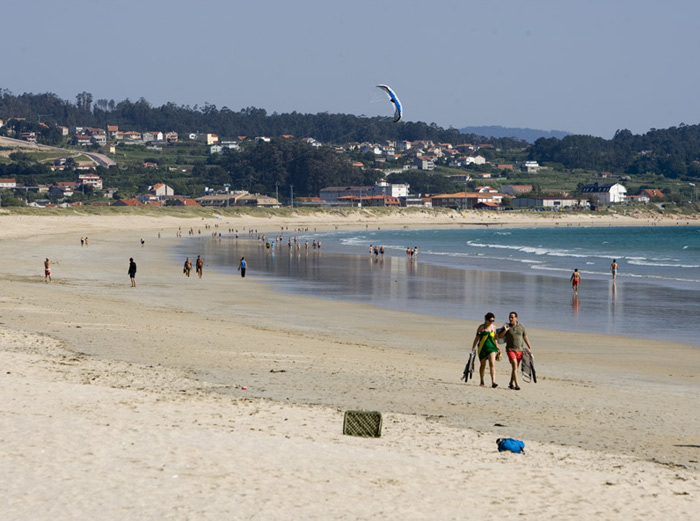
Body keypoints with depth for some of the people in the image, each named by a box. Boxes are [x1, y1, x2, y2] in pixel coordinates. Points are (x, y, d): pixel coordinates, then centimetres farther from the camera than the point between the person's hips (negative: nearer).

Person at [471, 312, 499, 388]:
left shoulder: (493, 327, 8)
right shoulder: (481, 327, -2)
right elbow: (477, 338, 2)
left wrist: (497, 347, 20)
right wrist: (473, 348, 0)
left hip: (491, 347, 1)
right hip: (482, 348, -1)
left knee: (492, 364, -15)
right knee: (482, 365, 8)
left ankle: (493, 382, -23)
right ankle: (482, 381, 26)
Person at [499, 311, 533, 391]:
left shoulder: (521, 327, 5)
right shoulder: (507, 326, 0)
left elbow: (525, 337, 12)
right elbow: (500, 336, -1)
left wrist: (529, 347, 9)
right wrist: (505, 330, -18)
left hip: (519, 350, 3)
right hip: (510, 349, -3)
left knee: (515, 367, 10)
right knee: (514, 366, -17)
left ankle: (511, 383, 24)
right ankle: (516, 385, -20)